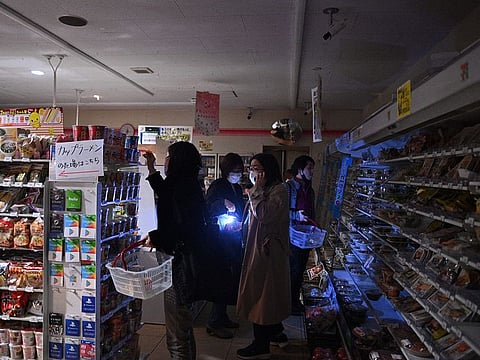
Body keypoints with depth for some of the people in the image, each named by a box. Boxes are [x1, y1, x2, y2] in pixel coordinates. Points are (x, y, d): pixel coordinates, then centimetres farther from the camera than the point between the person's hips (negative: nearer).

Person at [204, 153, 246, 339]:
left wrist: (241, 224, 3)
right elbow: (208, 210, -16)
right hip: (221, 239, -8)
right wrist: (223, 203, -29)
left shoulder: (238, 189, 16)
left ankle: (222, 316, 27)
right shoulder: (217, 187, -8)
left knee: (232, 278, 12)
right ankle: (214, 323, 5)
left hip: (234, 241, 8)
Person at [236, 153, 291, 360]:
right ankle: (276, 333, 32)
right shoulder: (263, 191, 14)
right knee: (268, 292, 17)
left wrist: (257, 190, -19)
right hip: (258, 247, 9)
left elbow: (263, 215, -26)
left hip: (268, 250, -9)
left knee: (261, 291, -4)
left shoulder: (278, 191, -14)